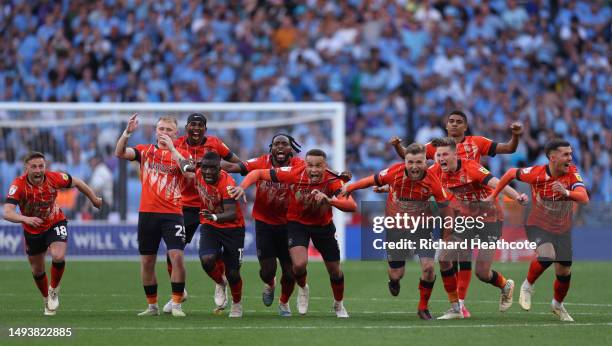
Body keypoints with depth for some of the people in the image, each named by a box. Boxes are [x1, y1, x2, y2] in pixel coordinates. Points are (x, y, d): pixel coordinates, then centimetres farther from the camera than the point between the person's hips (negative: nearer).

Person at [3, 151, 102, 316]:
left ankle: (54, 290, 4)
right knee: (37, 270, 12)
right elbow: (7, 213, -40)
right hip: (32, 230, 1)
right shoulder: (18, 185, -29)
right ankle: (48, 301, 40)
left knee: (58, 257, -25)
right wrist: (26, 219, -59)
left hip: (55, 223, -1)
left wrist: (94, 199, 11)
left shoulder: (54, 178, -24)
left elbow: (76, 182, -2)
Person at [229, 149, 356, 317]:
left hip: (323, 225, 1)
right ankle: (302, 289, 13)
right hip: (297, 223, -1)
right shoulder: (294, 174, -27)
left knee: (335, 270, 10)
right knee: (299, 264, -24)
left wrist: (329, 200, -54)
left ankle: (339, 305, 41)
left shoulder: (332, 181, -26)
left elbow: (352, 206, -39)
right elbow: (258, 173, -20)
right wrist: (242, 187, -37)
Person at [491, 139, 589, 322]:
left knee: (564, 272, 9)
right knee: (547, 255, -32)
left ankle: (558, 304, 39)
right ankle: (528, 286, -4)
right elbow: (511, 173, -1)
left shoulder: (572, 173, -17)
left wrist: (567, 193, -50)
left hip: (562, 229, 3)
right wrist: (493, 195, 4)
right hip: (538, 225, -3)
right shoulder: (536, 173, -20)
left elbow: (584, 198, -30)